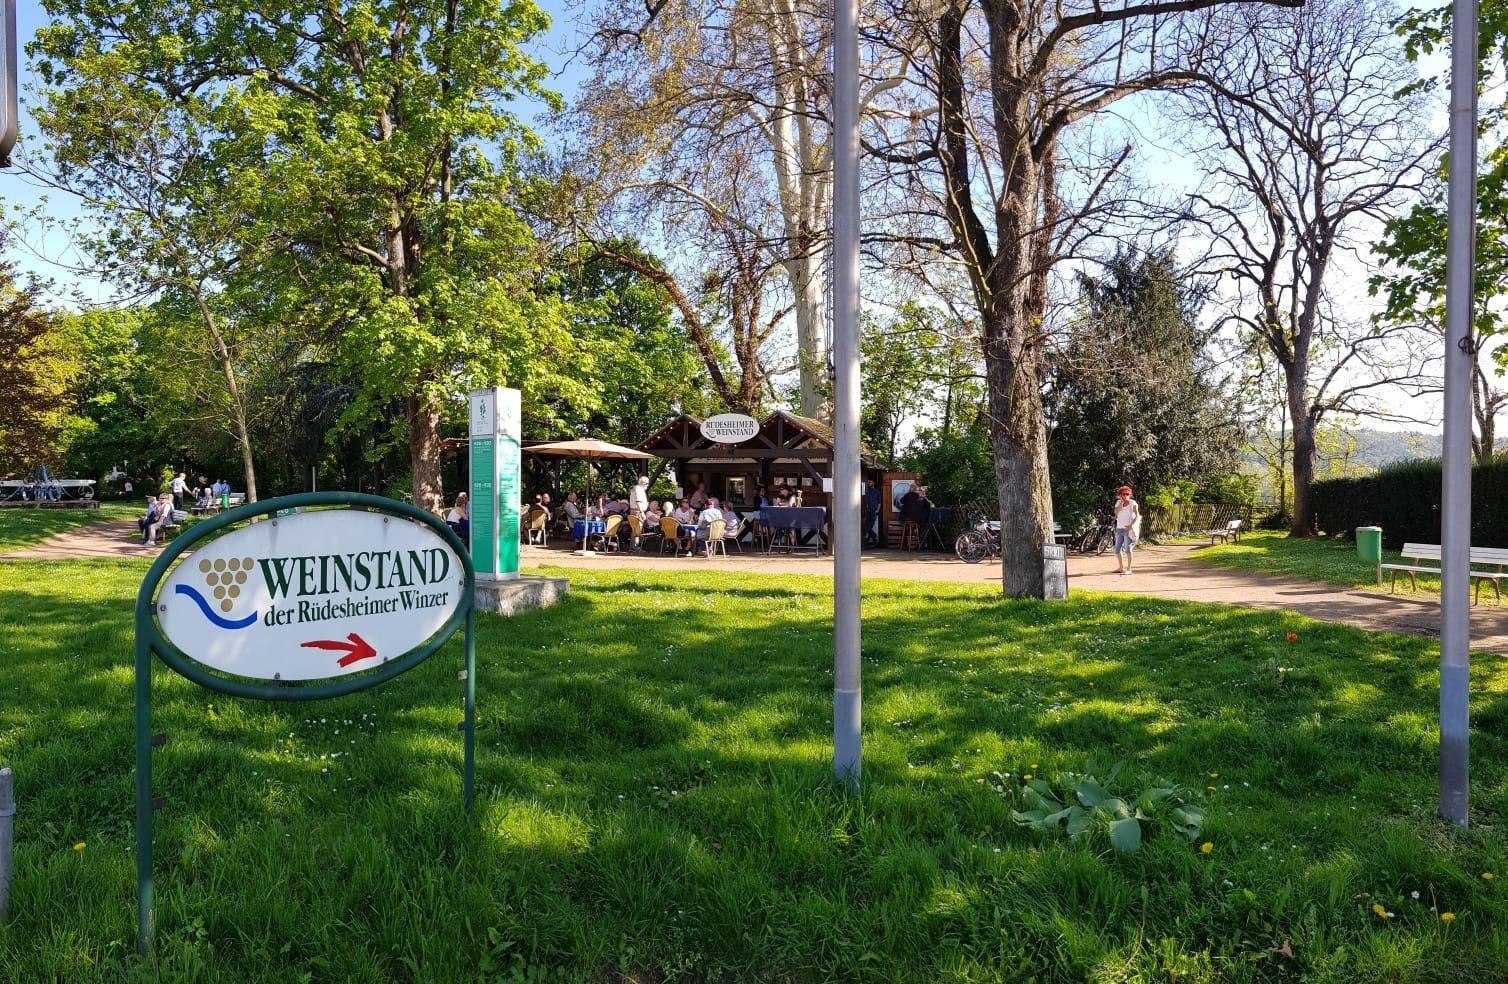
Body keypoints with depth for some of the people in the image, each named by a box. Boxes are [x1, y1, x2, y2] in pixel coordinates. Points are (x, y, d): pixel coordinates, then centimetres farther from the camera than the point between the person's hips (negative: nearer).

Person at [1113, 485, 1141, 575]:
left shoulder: (1133, 503, -5)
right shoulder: (1118, 502, 8)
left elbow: (1137, 516, -9)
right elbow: (1116, 512, -9)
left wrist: (1131, 525, -22)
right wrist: (1122, 502, -12)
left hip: (1128, 529, -6)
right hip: (1119, 529, 6)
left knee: (1127, 549, -11)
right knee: (1117, 549, 8)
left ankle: (1129, 569, -7)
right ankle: (1121, 567, 20)